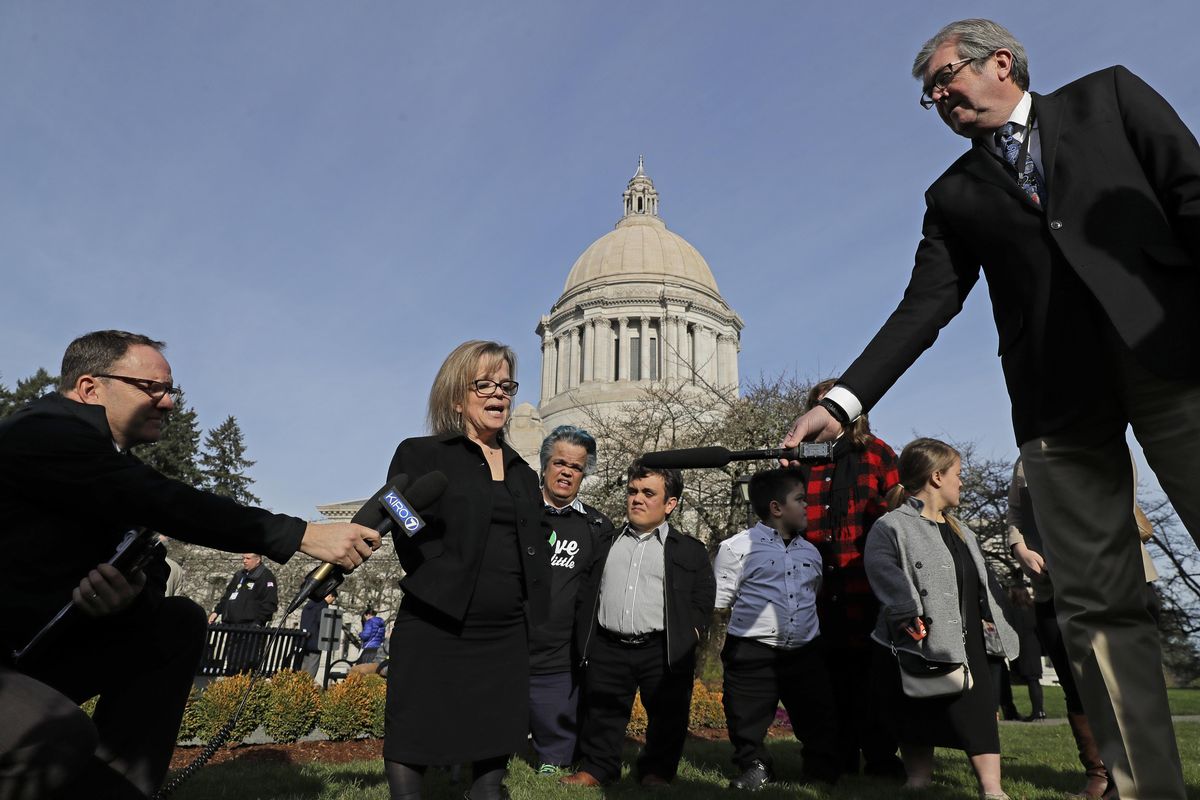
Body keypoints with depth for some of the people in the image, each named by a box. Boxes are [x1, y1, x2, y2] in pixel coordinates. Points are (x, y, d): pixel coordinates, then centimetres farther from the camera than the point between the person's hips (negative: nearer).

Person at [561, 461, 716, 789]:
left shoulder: (690, 549, 3)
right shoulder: (606, 542, 12)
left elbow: (704, 597, 4)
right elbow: (587, 592, 14)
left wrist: (690, 631, -7)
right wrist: (583, 634, 6)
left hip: (664, 651, -2)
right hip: (607, 649, 2)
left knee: (666, 715, 10)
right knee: (602, 714, 12)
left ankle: (656, 769, 31)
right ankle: (596, 768, 30)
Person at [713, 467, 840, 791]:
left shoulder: (811, 552, 12)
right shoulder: (737, 547, -7)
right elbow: (716, 603, -4)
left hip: (805, 653, 5)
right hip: (752, 655, -4)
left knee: (820, 719, 12)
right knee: (748, 721, 8)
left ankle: (824, 773, 34)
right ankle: (755, 767, 32)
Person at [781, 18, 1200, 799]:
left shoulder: (1110, 96, 16)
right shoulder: (954, 195, 18)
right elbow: (923, 309, 8)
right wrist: (843, 400, -5)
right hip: (1056, 391, 2)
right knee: (1098, 606, -2)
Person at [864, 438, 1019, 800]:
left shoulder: (962, 532, 19)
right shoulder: (892, 526, -11)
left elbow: (982, 581, 27)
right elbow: (882, 568, -28)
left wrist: (992, 614, 14)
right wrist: (908, 612, -36)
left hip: (968, 645, 7)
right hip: (920, 648, -7)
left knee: (980, 712, 4)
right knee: (918, 721, 3)